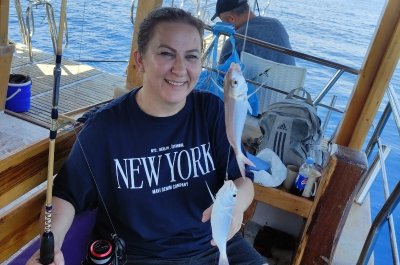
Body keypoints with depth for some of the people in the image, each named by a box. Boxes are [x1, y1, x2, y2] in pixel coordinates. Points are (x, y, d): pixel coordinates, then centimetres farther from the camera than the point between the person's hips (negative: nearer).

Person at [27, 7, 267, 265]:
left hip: (214, 243, 1)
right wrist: (51, 243, -23)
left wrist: (237, 200, -27)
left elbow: (243, 179, -5)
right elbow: (67, 194, -4)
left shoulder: (212, 110, -7)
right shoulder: (105, 126, -13)